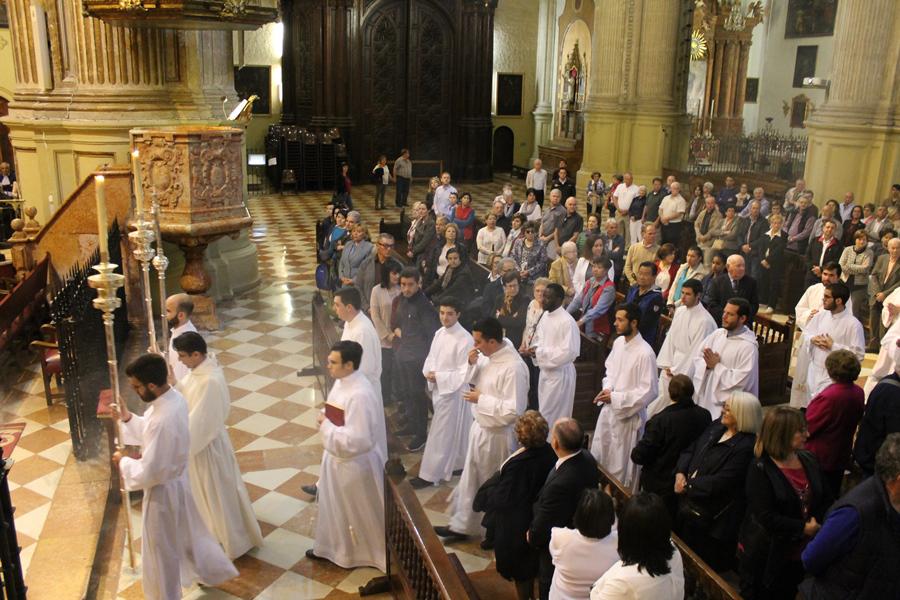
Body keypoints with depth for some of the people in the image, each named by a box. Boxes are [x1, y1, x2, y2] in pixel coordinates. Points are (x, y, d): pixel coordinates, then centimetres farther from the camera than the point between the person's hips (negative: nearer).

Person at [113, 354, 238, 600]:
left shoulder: (163, 420, -37)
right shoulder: (174, 397, -8)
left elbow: (148, 472, -29)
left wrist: (123, 462, -12)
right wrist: (128, 419, -2)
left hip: (163, 491, -9)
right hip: (177, 480, 9)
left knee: (162, 552, 15)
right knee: (189, 531, 30)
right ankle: (213, 571, 51)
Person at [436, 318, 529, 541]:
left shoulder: (513, 368, -29)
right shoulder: (488, 356, -2)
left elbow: (513, 411, -30)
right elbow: (474, 380, 14)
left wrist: (481, 399, -22)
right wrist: (472, 364, -7)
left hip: (496, 434, -8)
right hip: (480, 427, 9)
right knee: (471, 478, 20)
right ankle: (462, 525, 35)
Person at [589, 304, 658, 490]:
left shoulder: (645, 353, -23)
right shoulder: (618, 342, 0)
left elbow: (649, 391, -22)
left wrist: (615, 397, -22)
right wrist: (607, 388, -4)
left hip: (628, 414, -8)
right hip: (608, 409, 8)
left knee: (620, 465, 7)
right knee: (598, 457, 20)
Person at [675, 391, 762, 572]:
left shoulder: (746, 447, -22)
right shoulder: (717, 426, 3)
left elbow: (720, 482, -24)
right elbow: (691, 450, 9)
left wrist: (688, 485, -16)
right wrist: (680, 474, -7)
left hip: (710, 518, -8)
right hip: (688, 504, 8)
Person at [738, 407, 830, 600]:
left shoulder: (809, 460, 2)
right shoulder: (760, 469, -17)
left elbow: (826, 499, 7)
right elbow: (766, 517, -22)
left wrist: (816, 523, -10)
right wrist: (804, 528, -18)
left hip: (799, 554, 6)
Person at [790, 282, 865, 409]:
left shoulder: (853, 324, -15)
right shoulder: (820, 316, 2)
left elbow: (859, 354, -17)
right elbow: (805, 334, 13)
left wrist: (833, 346, -18)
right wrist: (813, 339, -9)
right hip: (813, 371, 6)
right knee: (805, 404, 14)